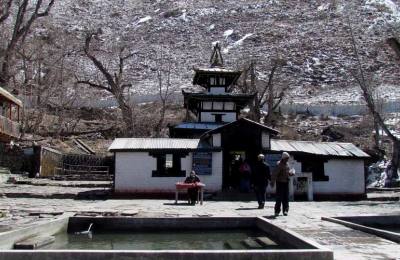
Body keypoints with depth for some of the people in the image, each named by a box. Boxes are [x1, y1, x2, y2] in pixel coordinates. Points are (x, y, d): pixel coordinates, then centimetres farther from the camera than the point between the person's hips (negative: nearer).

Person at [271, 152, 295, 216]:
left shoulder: (287, 164, 11)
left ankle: (285, 210, 15)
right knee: (279, 197, -4)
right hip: (280, 182, -7)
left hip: (286, 182, 7)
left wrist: (291, 173, 1)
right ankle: (277, 211, 4)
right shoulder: (279, 164, -14)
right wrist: (273, 182, -24)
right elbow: (274, 174, -19)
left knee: (286, 197, 8)